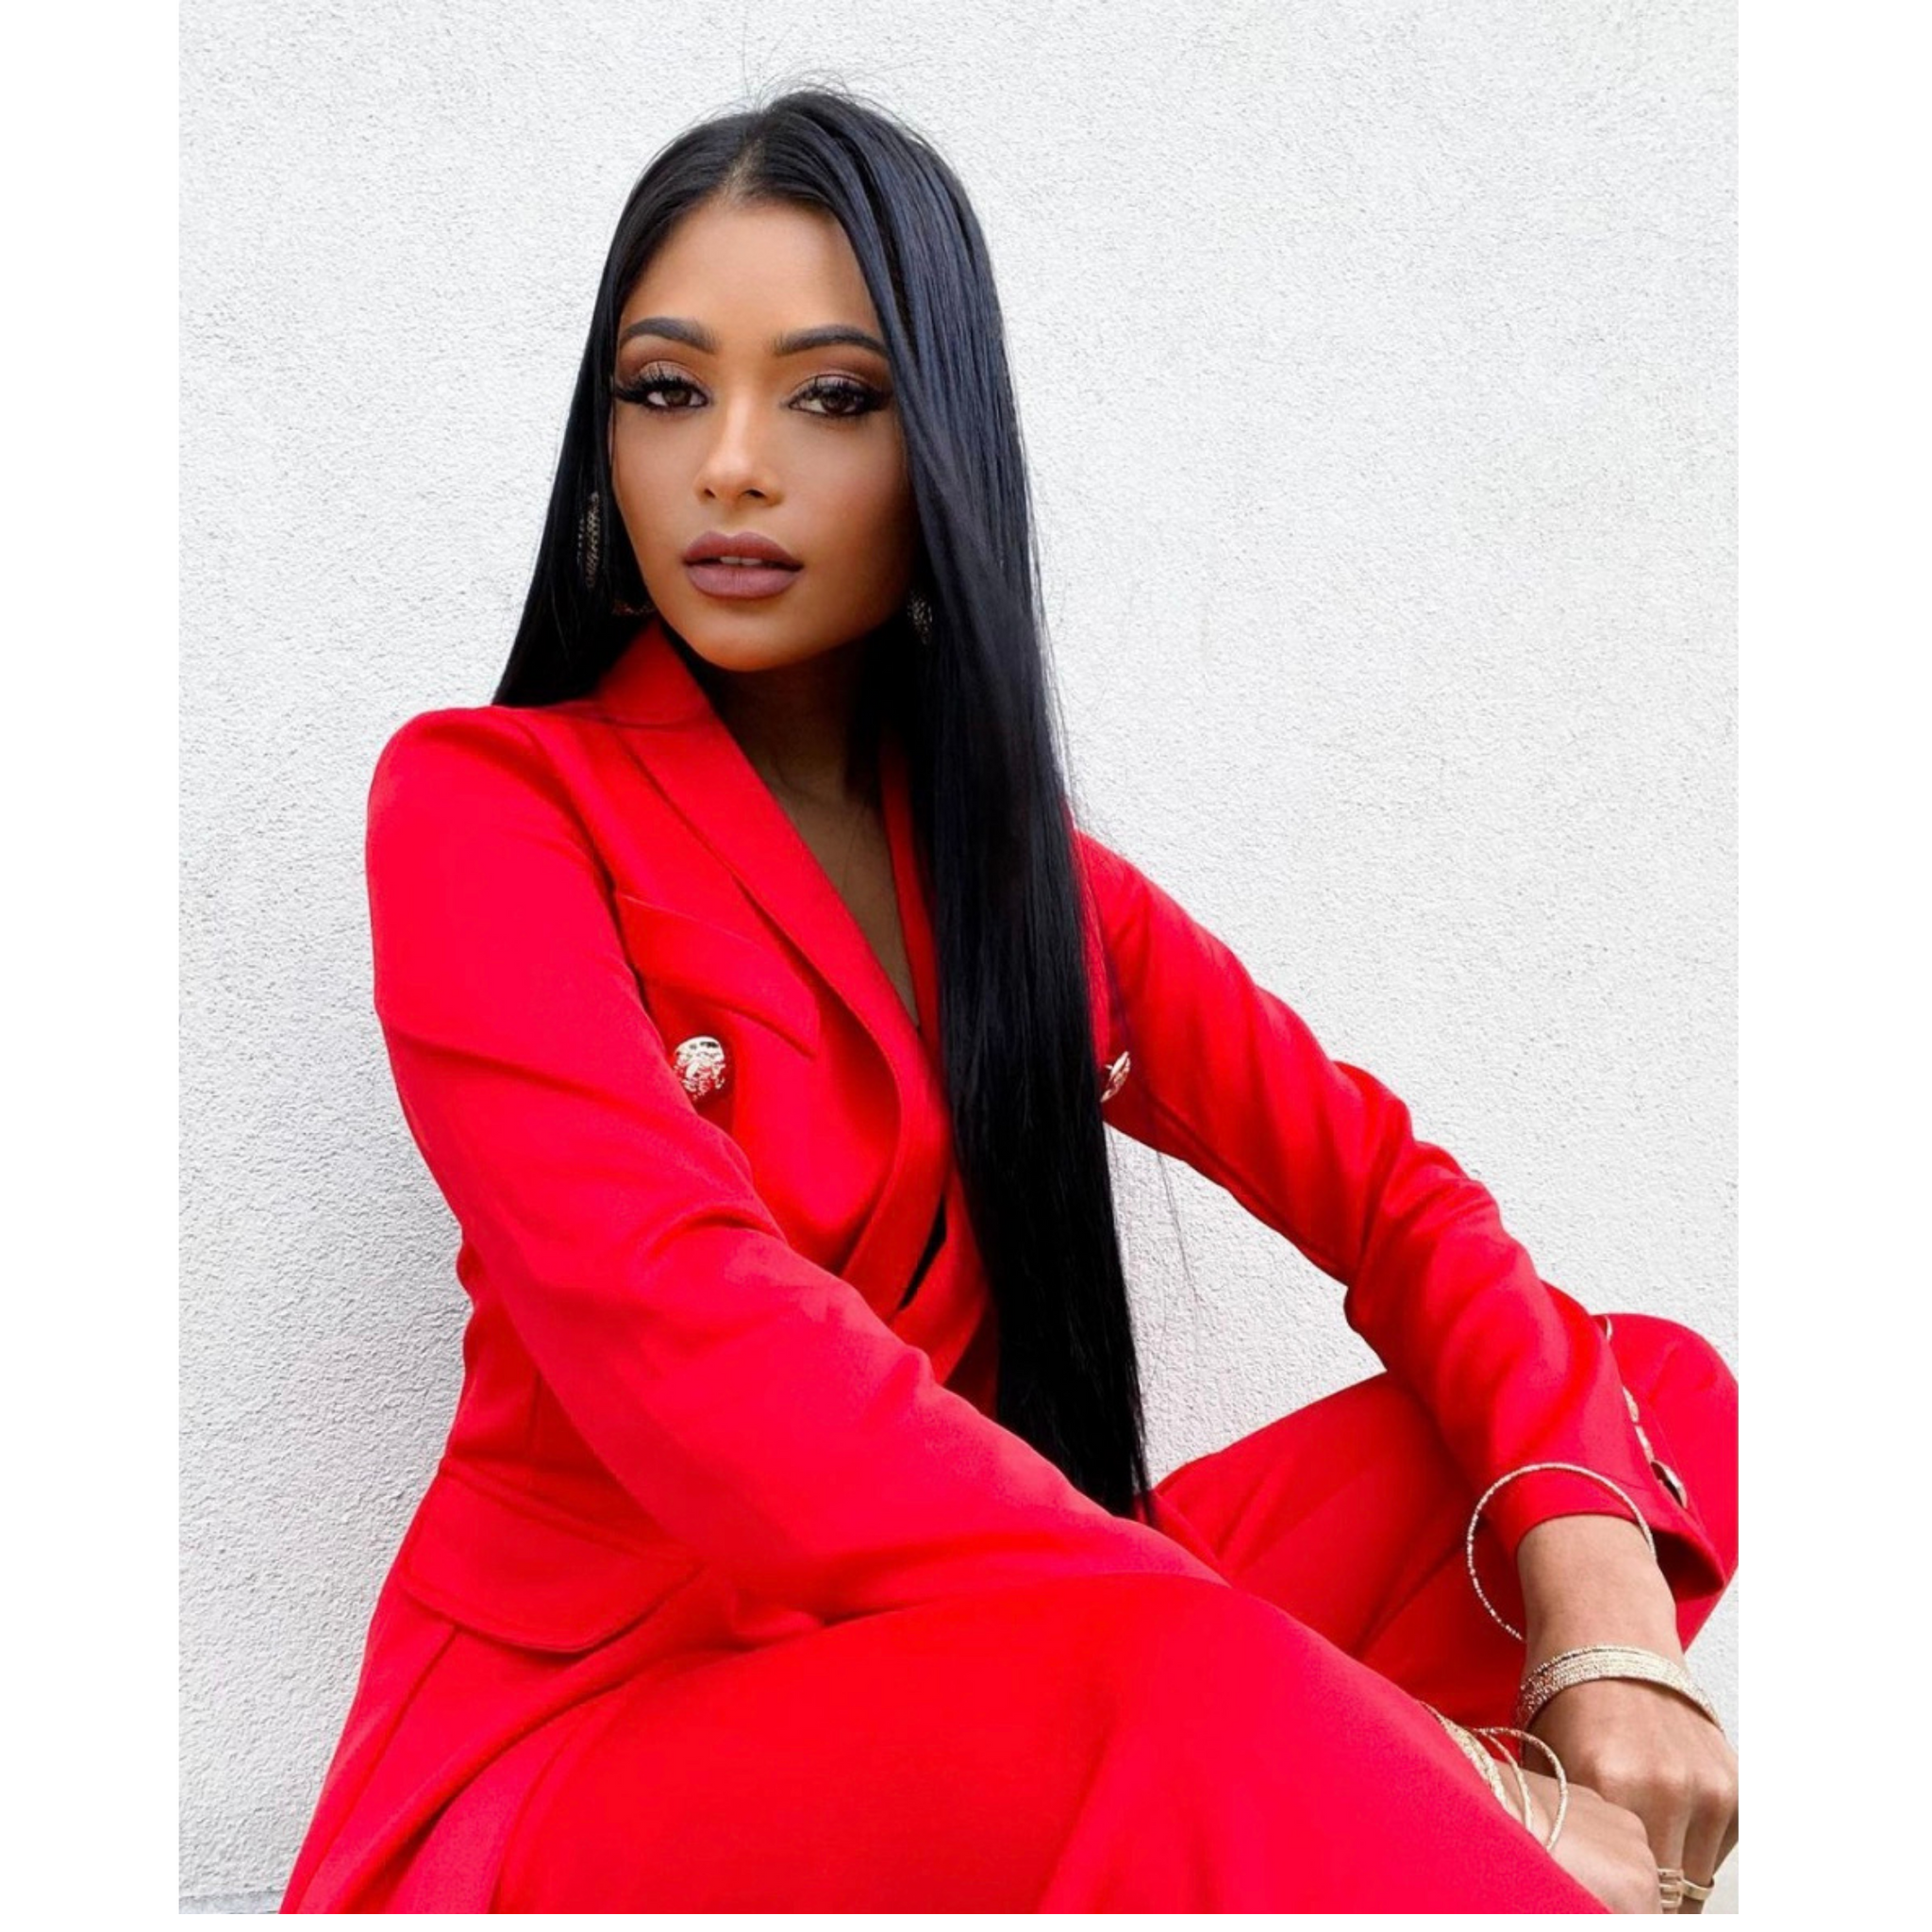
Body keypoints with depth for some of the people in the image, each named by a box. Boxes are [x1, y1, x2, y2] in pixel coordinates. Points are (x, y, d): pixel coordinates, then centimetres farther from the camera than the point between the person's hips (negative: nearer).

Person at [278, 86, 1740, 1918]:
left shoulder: (1029, 866, 10)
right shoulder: (480, 804, -7)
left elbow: (1391, 1191, 3)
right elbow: (712, 1377, -22)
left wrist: (1603, 1615, -18)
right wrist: (1384, 1748, -27)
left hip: (971, 1685, 6)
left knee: (1658, 1384, -7)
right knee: (1193, 1710, -38)